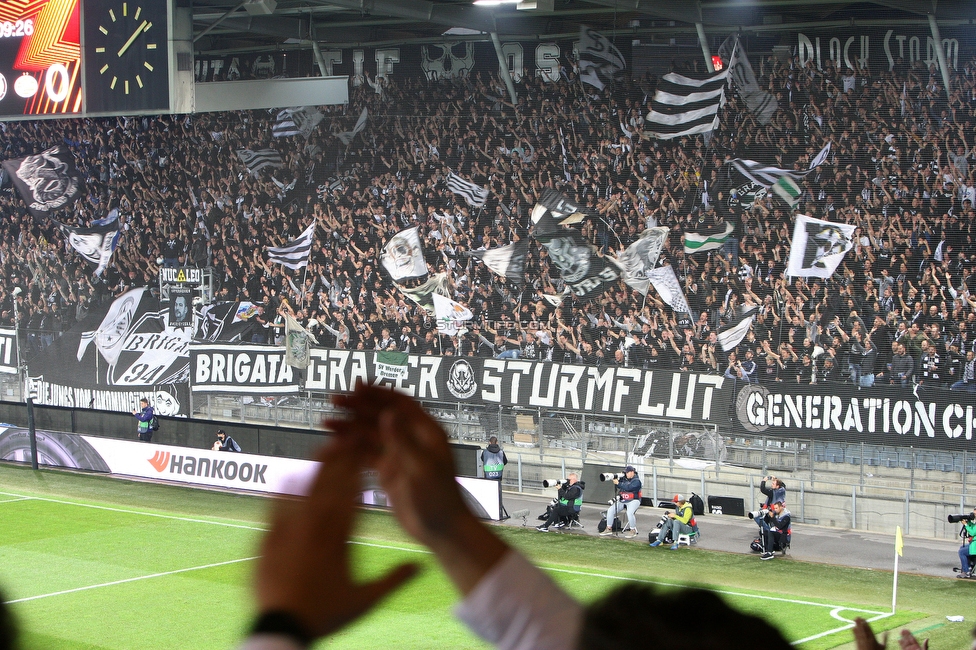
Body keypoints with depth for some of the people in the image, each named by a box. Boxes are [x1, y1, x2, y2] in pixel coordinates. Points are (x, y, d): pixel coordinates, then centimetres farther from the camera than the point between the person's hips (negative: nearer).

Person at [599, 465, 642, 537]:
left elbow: (628, 488, -24)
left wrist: (618, 483, -25)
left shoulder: (636, 481, -10)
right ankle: (609, 529, 4)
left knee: (630, 512, -34)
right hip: (622, 501, 7)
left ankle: (633, 531, -22)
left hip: (633, 501, -7)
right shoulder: (624, 479, 12)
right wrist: (616, 479, -7)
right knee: (610, 510, -5)